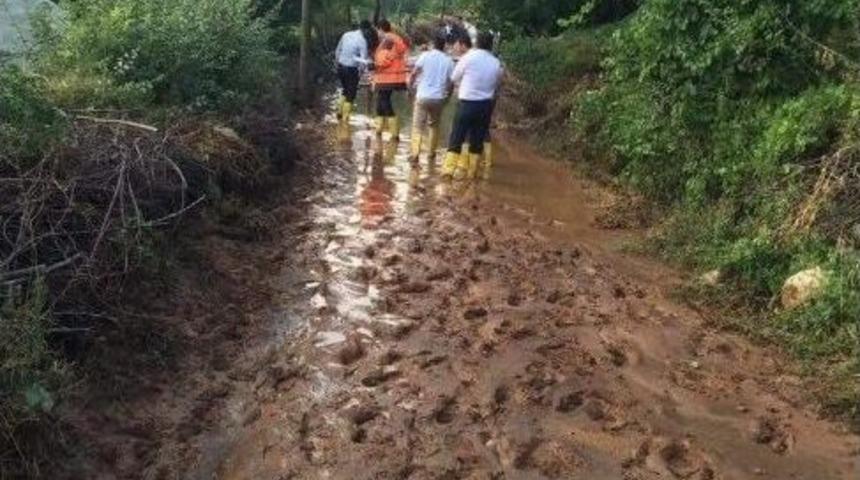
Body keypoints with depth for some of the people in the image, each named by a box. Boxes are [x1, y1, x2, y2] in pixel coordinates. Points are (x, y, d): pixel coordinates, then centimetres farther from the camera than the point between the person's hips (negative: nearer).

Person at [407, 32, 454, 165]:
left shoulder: (425, 56, -3)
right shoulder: (449, 60, 2)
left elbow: (414, 74, -5)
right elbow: (451, 81, 3)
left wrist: (410, 86, 10)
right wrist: (447, 94, 17)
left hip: (423, 96, -2)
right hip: (438, 98, 2)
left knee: (418, 126, -2)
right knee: (434, 125, 21)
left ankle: (415, 153, -15)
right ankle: (432, 151, 27)